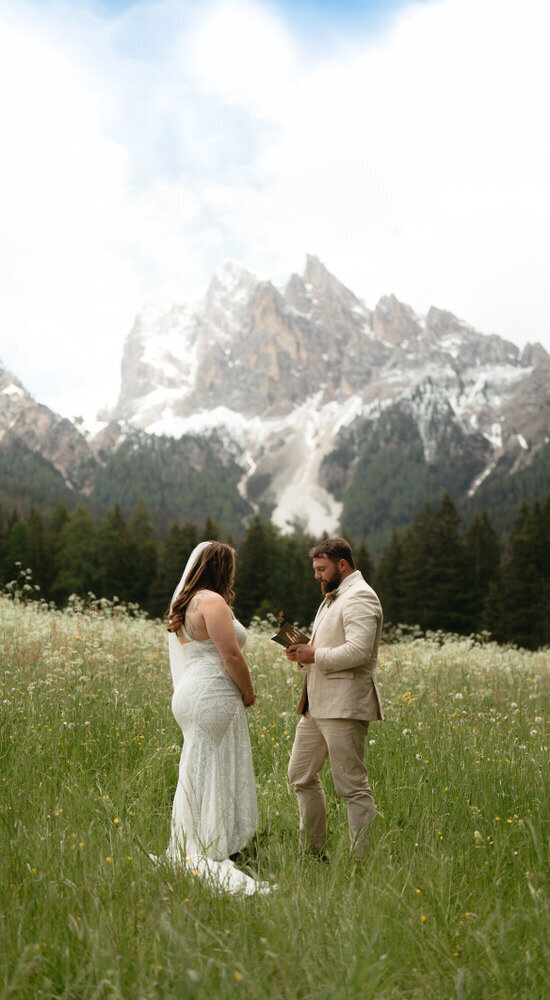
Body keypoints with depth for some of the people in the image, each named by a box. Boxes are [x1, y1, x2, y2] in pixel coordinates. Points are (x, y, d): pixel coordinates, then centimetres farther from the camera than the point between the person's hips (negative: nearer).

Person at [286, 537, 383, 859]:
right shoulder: (333, 598, 21)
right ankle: (314, 850, 26)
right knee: (301, 775, 16)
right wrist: (304, 652, 11)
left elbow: (358, 651, -25)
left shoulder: (359, 597, -12)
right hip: (317, 705, 11)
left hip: (345, 707, -11)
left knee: (353, 787, -6)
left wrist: (315, 655, -15)